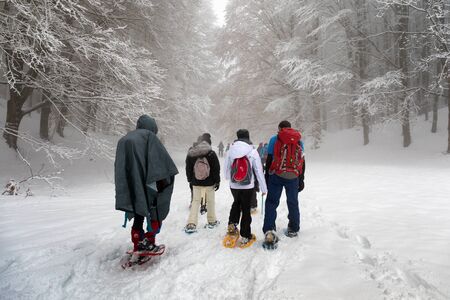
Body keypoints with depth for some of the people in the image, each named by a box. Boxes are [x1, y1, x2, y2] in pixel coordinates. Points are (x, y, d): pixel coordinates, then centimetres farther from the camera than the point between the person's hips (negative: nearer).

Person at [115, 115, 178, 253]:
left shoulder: (124, 140, 20)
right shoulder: (150, 136, 1)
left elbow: (119, 167, 19)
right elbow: (162, 160, -9)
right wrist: (166, 179, -5)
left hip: (130, 187, 6)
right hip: (146, 183, -6)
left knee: (138, 214, 16)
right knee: (155, 213, 6)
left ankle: (138, 244, 16)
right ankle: (148, 241, -4)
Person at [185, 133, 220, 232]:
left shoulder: (191, 154, -4)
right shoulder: (211, 153, -13)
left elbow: (188, 168, 6)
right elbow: (216, 169, -10)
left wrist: (190, 179, 18)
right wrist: (217, 181, 1)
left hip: (196, 183, 2)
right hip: (209, 182, -2)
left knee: (195, 201, 9)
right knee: (210, 201, 13)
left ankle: (191, 224, 1)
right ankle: (212, 221, 26)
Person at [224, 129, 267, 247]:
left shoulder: (231, 150, -6)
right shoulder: (253, 152, -12)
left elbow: (226, 167, 6)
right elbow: (259, 171, -9)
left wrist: (228, 178, 29)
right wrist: (263, 188, 1)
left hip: (234, 185, 2)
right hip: (248, 186, -2)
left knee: (236, 203, 29)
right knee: (246, 209, 9)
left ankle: (232, 225, 16)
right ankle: (245, 236, 15)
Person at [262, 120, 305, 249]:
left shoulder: (274, 139, 2)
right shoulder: (299, 141, 11)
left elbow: (269, 160, -1)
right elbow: (302, 161, 12)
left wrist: (267, 177, 5)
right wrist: (301, 179, 18)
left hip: (277, 175, -2)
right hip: (294, 177, 3)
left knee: (272, 202, 0)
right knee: (293, 202, 17)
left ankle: (269, 231, -13)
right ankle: (293, 229, 29)